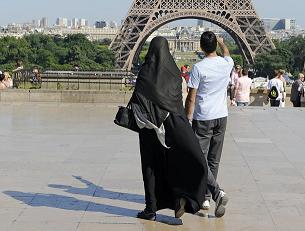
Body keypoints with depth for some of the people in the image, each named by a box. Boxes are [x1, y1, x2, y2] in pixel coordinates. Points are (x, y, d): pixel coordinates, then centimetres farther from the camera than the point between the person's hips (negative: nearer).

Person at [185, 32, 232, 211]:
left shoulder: (199, 68, -14)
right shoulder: (227, 64, 0)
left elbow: (191, 98, -11)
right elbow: (227, 54, 28)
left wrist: (187, 120, -2)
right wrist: (222, 43, 48)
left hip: (203, 118, -5)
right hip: (222, 116, 5)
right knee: (214, 159, 12)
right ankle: (206, 195, 18)